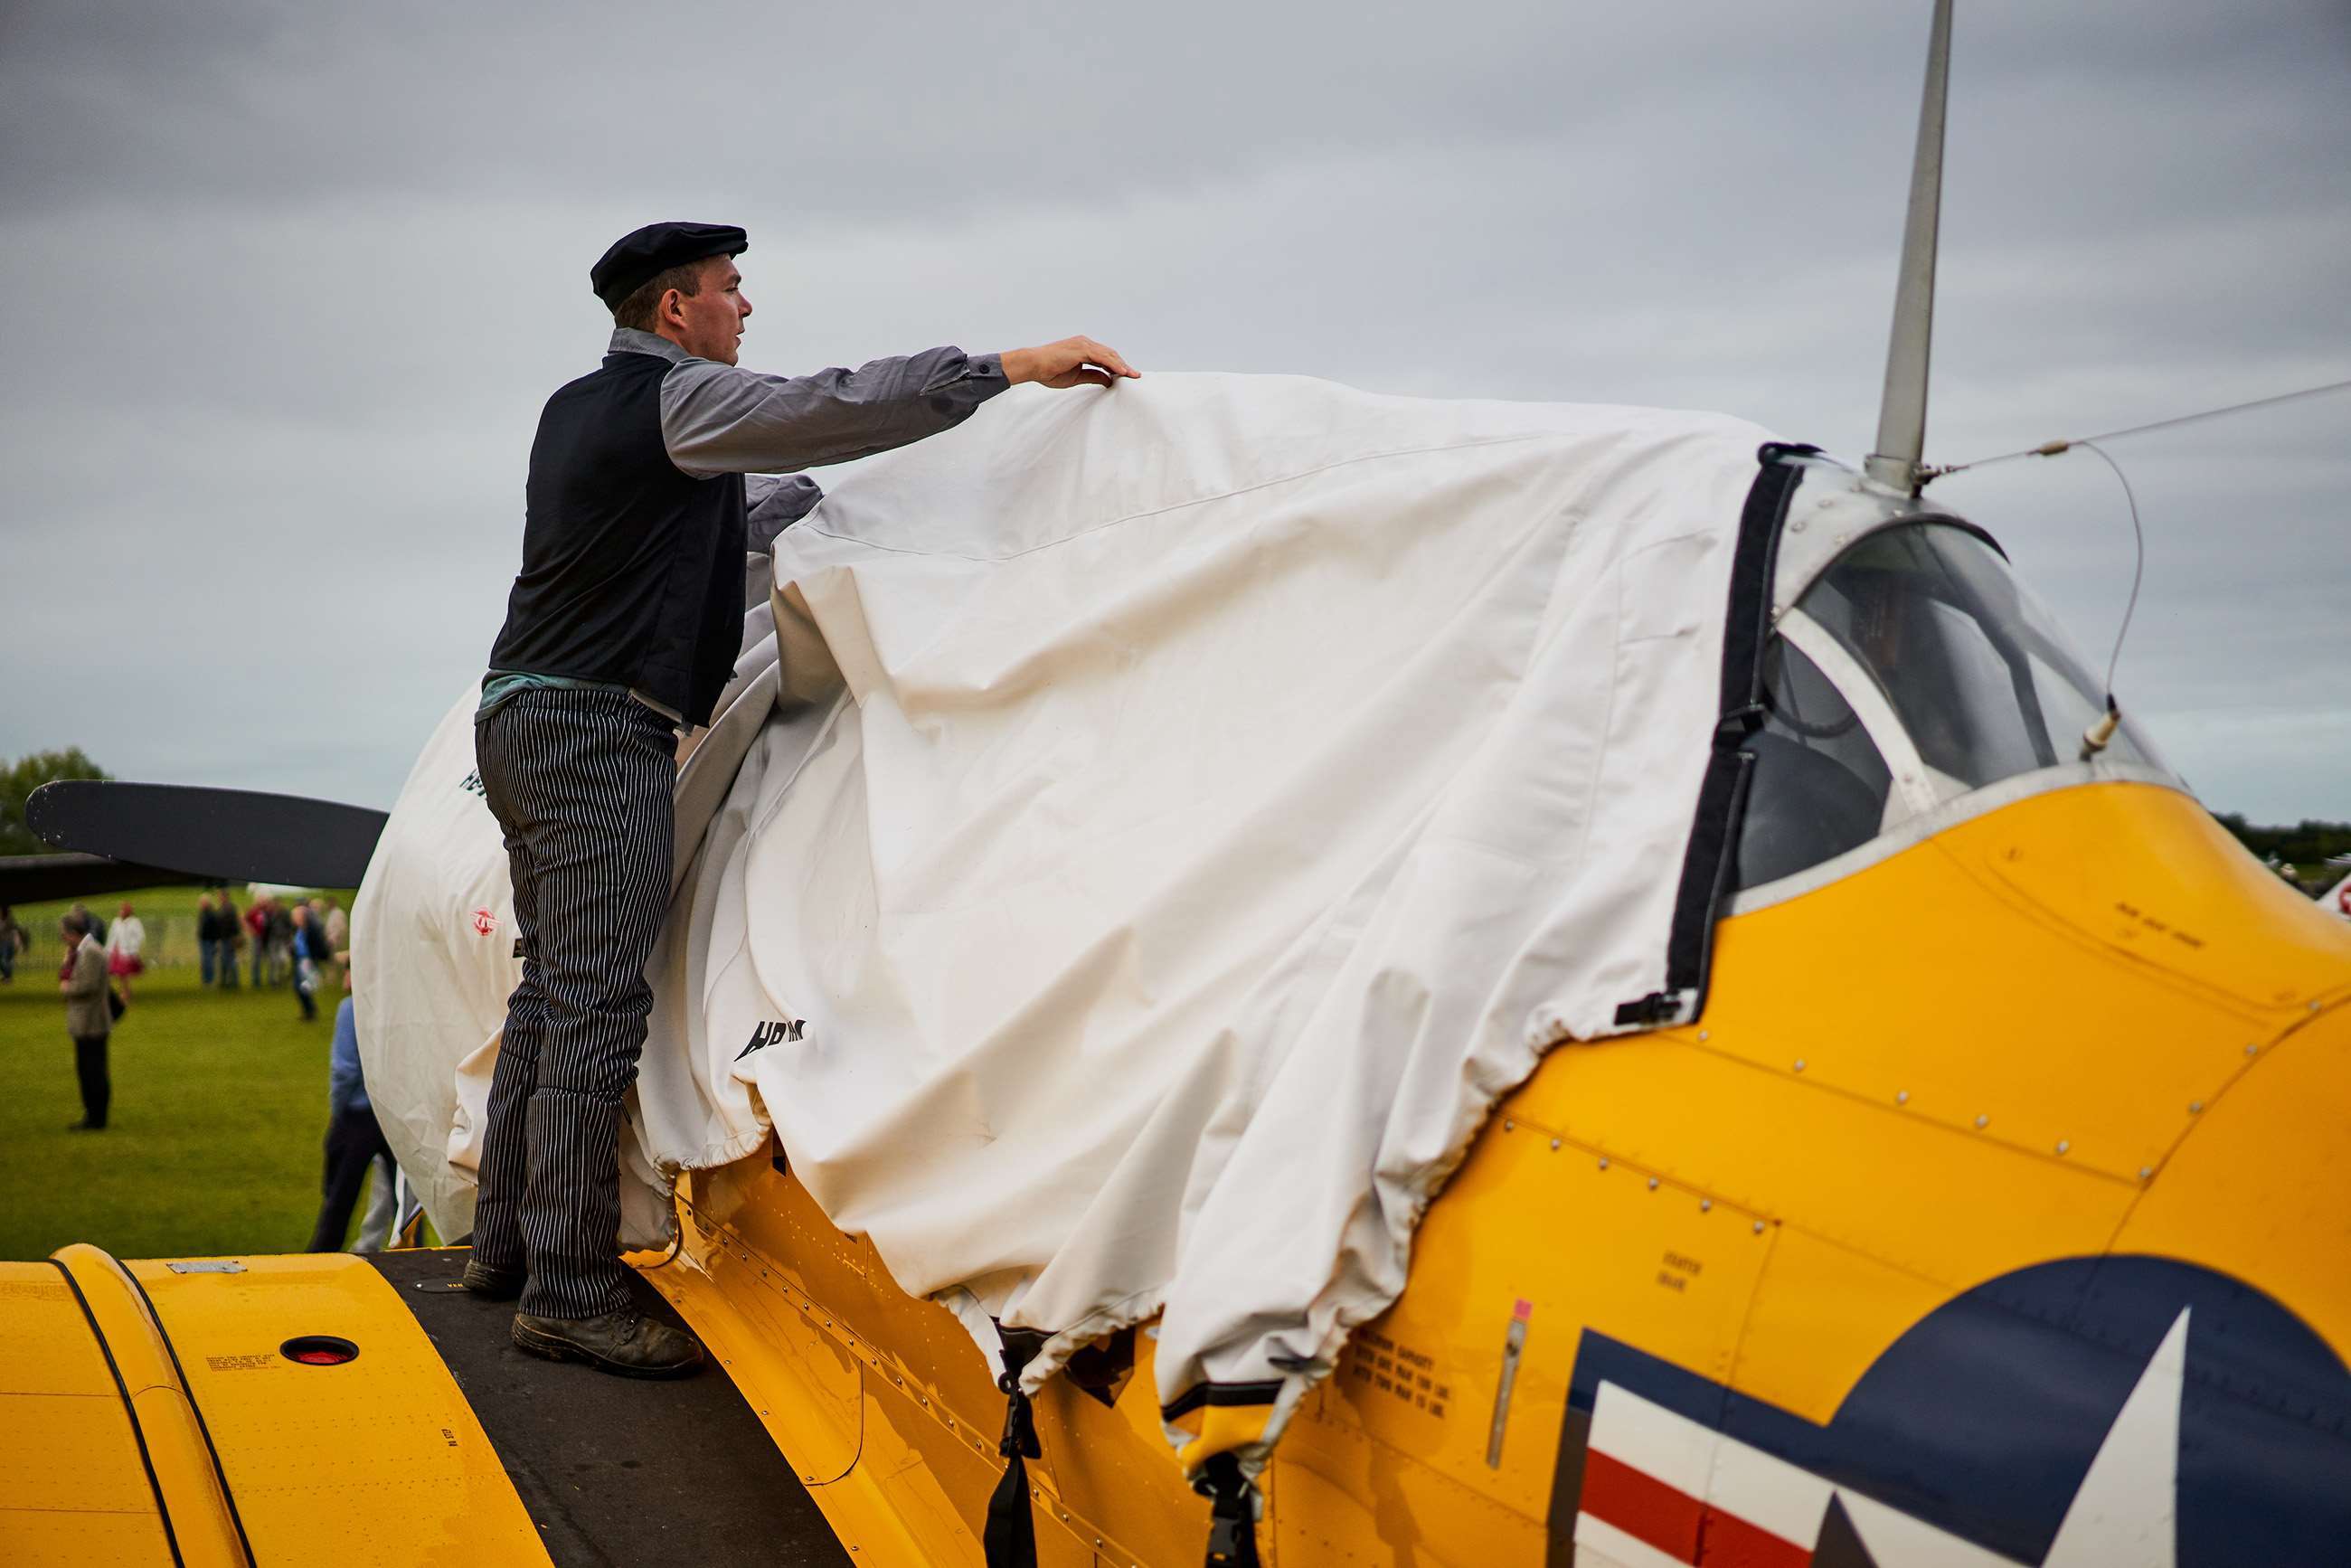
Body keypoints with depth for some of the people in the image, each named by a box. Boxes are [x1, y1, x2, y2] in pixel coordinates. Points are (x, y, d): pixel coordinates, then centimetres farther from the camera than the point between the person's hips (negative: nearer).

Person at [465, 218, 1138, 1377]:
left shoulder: (577, 410, 22)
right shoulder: (676, 400, -8)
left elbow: (725, 518, 35)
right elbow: (829, 408, -19)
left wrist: (822, 499, 43)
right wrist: (1010, 367, -18)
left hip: (525, 717, 10)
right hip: (598, 726, -10)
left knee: (554, 992, 14)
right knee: (597, 1006, -12)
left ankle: (508, 1248, 18)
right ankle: (568, 1292, -13)